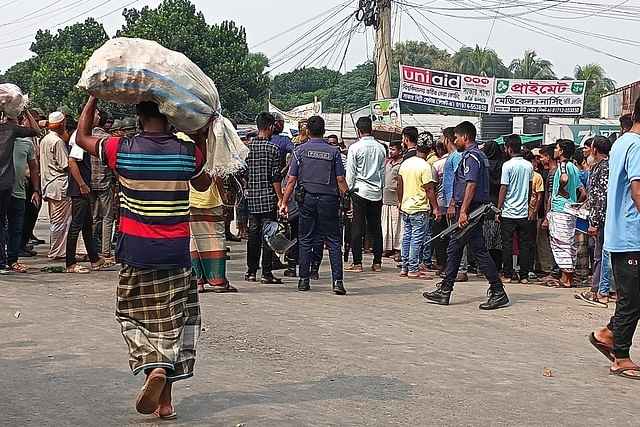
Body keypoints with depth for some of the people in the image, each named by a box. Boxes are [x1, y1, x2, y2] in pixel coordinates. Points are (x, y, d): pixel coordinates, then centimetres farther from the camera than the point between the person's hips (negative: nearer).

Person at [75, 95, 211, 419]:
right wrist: (201, 142, 20)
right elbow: (203, 185, 17)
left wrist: (95, 95, 17)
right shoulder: (187, 152, -5)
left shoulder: (122, 150, -8)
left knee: (135, 314, 16)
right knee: (172, 320, 10)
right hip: (176, 251, 1)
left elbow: (81, 137, 11)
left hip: (136, 250, -1)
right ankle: (165, 400, 9)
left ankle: (154, 367, -10)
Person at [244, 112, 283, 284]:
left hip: (251, 198, 5)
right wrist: (281, 198, -6)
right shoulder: (272, 148, -8)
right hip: (268, 198, -5)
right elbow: (275, 177, -11)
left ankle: (251, 271, 15)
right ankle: (266, 274, -1)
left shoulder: (247, 147, 5)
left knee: (253, 234, 11)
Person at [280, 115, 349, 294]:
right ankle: (337, 281, -6)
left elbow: (291, 180, 0)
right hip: (329, 199, -1)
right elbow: (340, 180, -3)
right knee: (333, 241, 2)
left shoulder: (300, 150, 2)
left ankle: (304, 280, 11)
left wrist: (284, 202, 5)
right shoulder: (333, 151, 1)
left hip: (307, 199, 1)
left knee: (306, 240, 10)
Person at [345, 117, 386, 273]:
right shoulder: (381, 148, 5)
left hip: (360, 191, -4)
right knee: (376, 228, 8)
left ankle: (357, 263, -1)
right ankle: (377, 263, 10)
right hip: (377, 192, 4)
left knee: (357, 228, 0)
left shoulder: (355, 148, -7)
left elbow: (350, 173, -5)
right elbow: (383, 171, 12)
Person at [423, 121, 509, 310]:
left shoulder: (471, 156, -14)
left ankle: (498, 293, -4)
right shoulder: (479, 155, 18)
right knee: (453, 250, 13)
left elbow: (471, 185, -23)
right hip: (470, 210, 11)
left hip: (469, 210, -11)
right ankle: (444, 291, 18)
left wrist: (463, 211, -27)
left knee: (479, 250, -7)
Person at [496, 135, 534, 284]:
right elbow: (530, 187, 14)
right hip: (524, 211, 4)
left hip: (508, 211, -4)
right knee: (524, 244, 7)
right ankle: (524, 275, 8)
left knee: (508, 244, 4)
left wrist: (499, 210, -5)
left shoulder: (508, 165, -11)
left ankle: (510, 274, 6)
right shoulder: (529, 165, 4)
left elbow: (503, 189, -11)